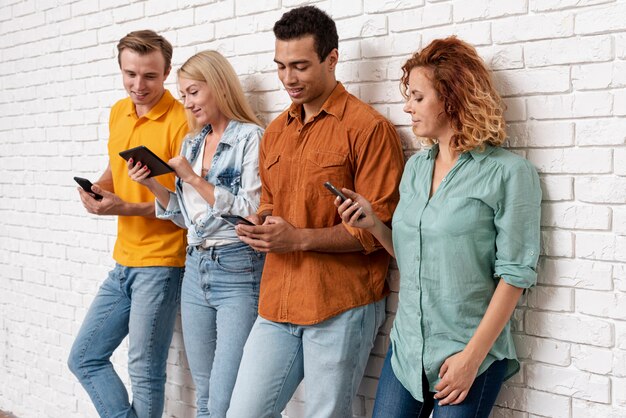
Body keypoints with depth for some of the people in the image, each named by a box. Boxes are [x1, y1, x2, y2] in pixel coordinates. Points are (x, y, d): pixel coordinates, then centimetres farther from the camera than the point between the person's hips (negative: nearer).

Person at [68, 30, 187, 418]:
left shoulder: (181, 121, -14)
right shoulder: (118, 113, 9)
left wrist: (127, 208, -23)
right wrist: (99, 187, 1)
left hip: (161, 264, -8)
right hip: (123, 262, 8)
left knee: (145, 371, -1)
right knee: (84, 357, 13)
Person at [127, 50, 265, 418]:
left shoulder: (251, 137, -8)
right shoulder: (192, 142, 14)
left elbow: (252, 213, -14)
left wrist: (194, 178, -14)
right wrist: (152, 184, 4)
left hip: (238, 272, -7)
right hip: (196, 269, 7)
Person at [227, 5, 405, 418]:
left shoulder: (368, 128, -8)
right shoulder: (275, 131, 14)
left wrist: (300, 237, -18)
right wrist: (262, 227, 3)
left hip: (341, 307, -6)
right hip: (277, 303, 7)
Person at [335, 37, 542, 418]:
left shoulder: (508, 173, -11)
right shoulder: (416, 168, 8)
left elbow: (514, 274, -12)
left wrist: (472, 356, -15)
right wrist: (373, 224, -3)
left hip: (468, 357, -5)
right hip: (406, 349, 6)